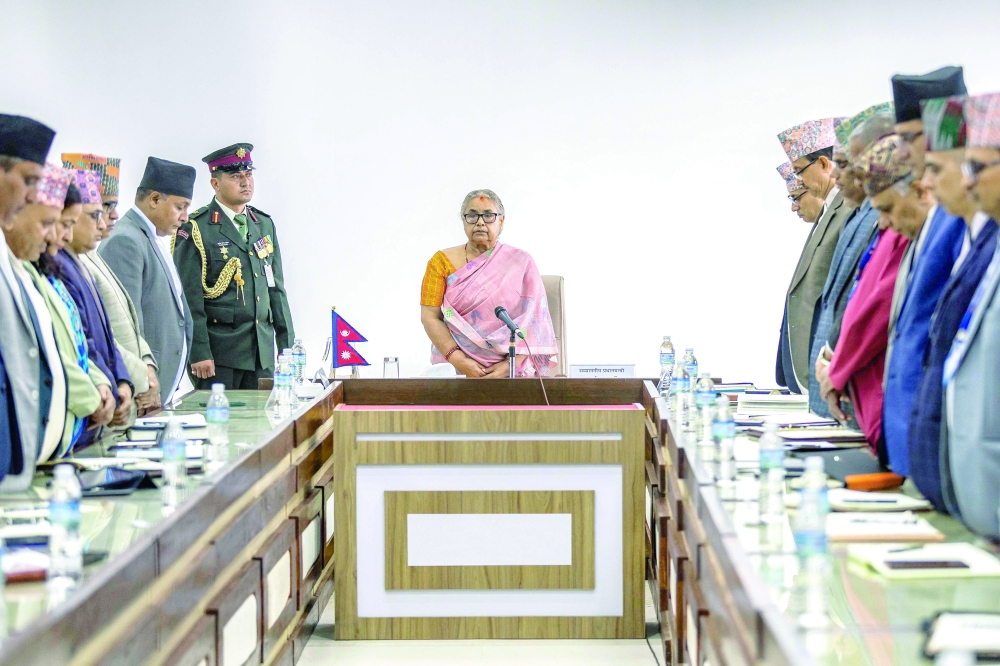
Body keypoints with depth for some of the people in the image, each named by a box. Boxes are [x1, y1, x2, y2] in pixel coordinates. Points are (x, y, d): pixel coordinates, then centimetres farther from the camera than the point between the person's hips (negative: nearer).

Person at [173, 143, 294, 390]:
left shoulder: (264, 224, 15)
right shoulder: (196, 229, -5)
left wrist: (287, 344, 12)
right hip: (217, 351, -6)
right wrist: (198, 352, -15)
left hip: (262, 350, 6)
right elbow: (189, 297, -9)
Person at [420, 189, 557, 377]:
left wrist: (510, 365, -13)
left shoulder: (521, 263, 7)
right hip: (456, 370, 0)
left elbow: (531, 320, 0)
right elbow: (429, 316, 2)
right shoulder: (442, 261, 9)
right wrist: (457, 359, -12)